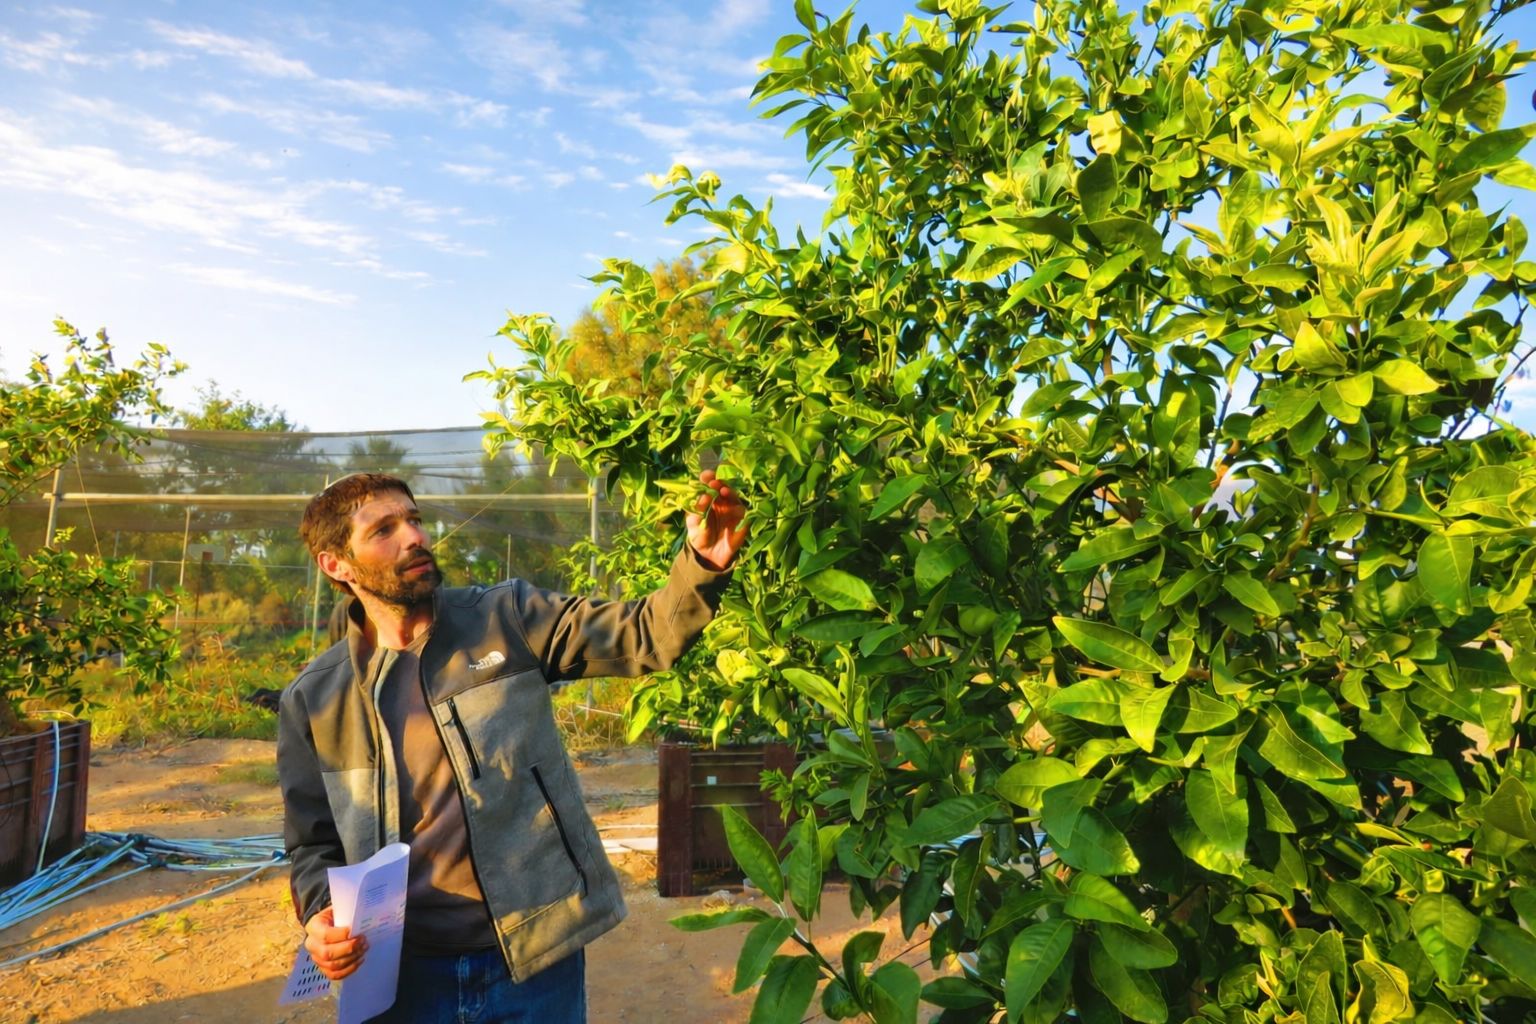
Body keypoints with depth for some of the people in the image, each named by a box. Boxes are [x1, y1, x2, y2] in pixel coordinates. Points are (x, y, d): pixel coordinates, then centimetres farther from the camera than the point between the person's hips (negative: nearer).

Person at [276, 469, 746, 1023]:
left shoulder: (509, 618, -4)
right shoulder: (312, 700, 1)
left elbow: (643, 635, -10)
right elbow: (313, 843, 8)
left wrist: (702, 563, -28)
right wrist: (320, 914, -12)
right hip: (404, 971, 1)